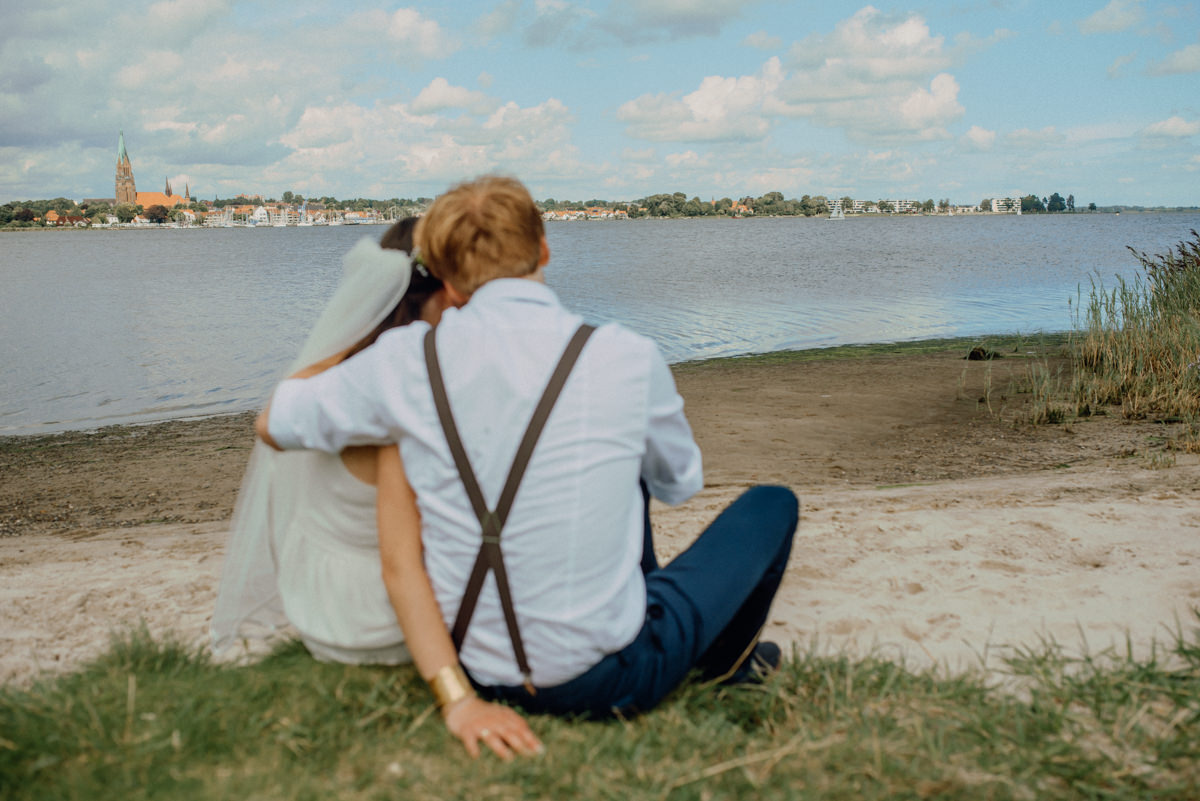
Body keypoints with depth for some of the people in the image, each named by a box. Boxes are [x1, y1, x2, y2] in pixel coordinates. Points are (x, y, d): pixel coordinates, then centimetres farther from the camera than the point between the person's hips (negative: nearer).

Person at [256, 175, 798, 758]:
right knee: (772, 505, 19)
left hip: (476, 668, 4)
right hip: (603, 682, -4)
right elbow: (681, 485, 6)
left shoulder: (406, 361, -10)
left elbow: (271, 426, 7)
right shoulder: (628, 360, -15)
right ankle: (721, 663, 44)